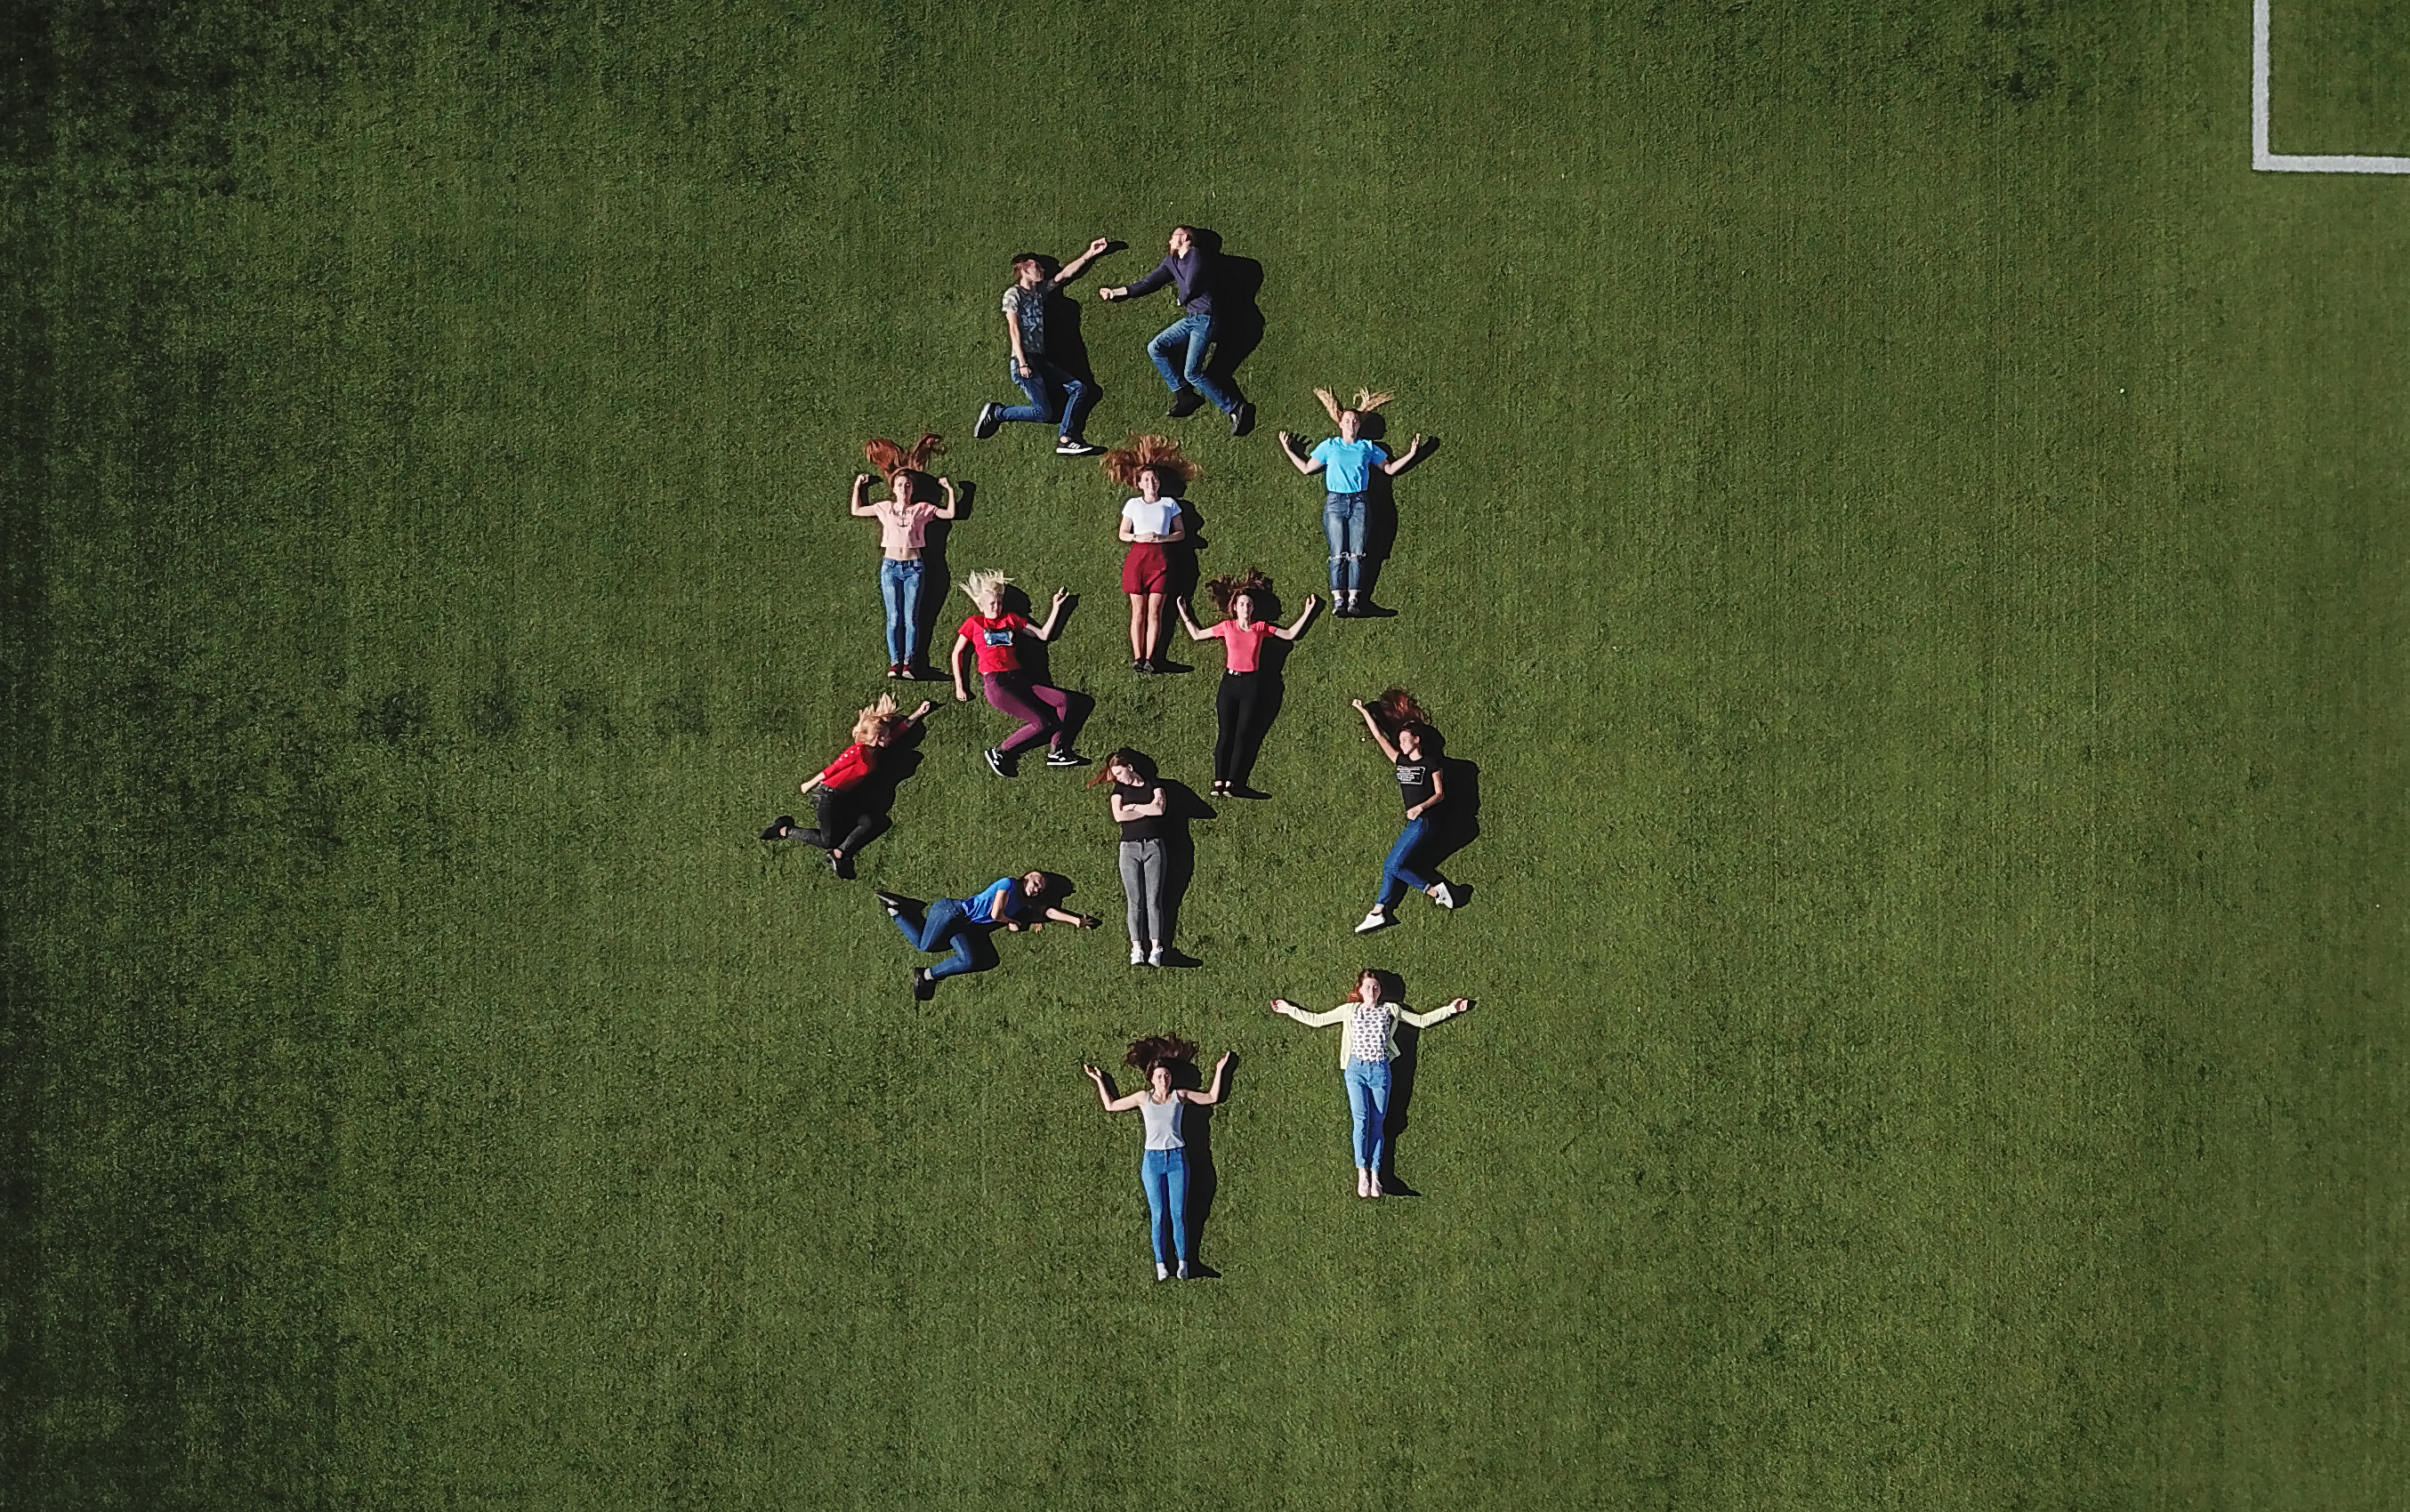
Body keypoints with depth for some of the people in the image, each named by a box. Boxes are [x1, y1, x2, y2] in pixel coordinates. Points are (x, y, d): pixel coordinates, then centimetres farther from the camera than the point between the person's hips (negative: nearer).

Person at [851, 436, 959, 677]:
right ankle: (894, 663, -1)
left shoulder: (922, 509, 7)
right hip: (890, 566, 1)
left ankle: (909, 663, -1)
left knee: (911, 618, -4)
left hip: (913, 567, -1)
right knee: (894, 618, -3)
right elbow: (857, 511, 19)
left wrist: (950, 490, 5)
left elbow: (950, 514, 8)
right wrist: (858, 486, 19)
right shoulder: (884, 507, 11)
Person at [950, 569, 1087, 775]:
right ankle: (998, 753, -9)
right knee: (1041, 723, -21)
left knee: (1064, 699, -14)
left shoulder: (1010, 620, 22)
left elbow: (1043, 634, 22)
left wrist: (1056, 607, 16)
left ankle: (1055, 752, -5)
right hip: (995, 684, -6)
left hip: (1019, 679, 6)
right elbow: (957, 653, 12)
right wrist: (959, 686, 6)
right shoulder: (974, 623, 10)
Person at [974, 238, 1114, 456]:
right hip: (1024, 360, -8)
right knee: (1044, 413, -15)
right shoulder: (1014, 294, -3)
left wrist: (1089, 255, 11)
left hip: (1041, 360, 8)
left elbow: (1065, 274, 17)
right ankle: (996, 413, 1)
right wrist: (1022, 363, -18)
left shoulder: (1040, 291, 18)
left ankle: (1065, 440, -7)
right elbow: (1013, 330, -10)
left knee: (1078, 388, -3)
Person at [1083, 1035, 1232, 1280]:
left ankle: (1183, 1262, 1)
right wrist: (1099, 1081, 18)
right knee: (1158, 1215, -4)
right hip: (1153, 1159, 0)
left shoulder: (1179, 1096, 7)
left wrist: (1219, 1071, 16)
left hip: (1177, 1158, 0)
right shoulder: (1143, 1098, 8)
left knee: (1179, 1214, -4)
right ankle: (1160, 1264, -1)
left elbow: (1212, 1097, 18)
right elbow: (1110, 1106, 17)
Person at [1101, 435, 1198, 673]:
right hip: (1137, 556, 1)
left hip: (1160, 557, -1)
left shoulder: (1169, 504, 12)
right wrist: (1139, 537, -7)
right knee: (1138, 609, -3)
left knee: (1154, 610, -7)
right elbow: (1123, 534, 13)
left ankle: (1149, 658, -9)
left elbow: (1181, 533, 11)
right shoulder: (1133, 504, 14)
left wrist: (1161, 538, -6)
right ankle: (1137, 657, -6)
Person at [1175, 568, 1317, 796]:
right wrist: (1184, 615, 13)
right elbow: (1197, 635, 15)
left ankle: (1231, 783, -7)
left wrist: (1306, 613, 6)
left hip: (1251, 684, 0)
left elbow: (1290, 634, 12)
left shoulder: (1261, 628, 5)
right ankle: (1219, 782, -8)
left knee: (1243, 735, -5)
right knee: (1224, 733, -5)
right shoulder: (1227, 627, 5)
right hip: (1229, 682, 0)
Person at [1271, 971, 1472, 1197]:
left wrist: (1450, 1009, 11)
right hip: (1356, 1069, -1)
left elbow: (1421, 1021, 15)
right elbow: (1316, 1020, 14)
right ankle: (1362, 1175, -12)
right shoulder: (1350, 1010, 10)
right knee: (1361, 1119, -13)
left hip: (1380, 1070, 1)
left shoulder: (1390, 1010, 11)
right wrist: (1290, 1009, 11)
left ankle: (1375, 1176, -2)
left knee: (1378, 1123, -2)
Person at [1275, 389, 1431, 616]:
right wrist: (1288, 450, 14)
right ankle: (1338, 600, -19)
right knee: (1338, 553, -12)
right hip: (1335, 501, -1)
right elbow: (1306, 468, 17)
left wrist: (1411, 454, 14)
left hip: (1359, 502, 1)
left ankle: (1354, 600, -18)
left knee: (1356, 553, -11)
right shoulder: (1330, 446, 16)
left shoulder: (1367, 447, 18)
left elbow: (1390, 469, 23)